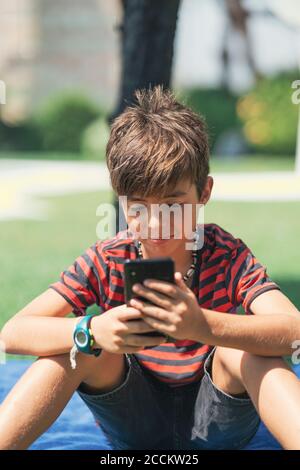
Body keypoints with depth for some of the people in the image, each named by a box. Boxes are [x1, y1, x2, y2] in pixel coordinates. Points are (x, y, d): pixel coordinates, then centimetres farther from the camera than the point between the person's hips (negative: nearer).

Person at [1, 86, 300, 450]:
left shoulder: (227, 255, -14)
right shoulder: (107, 260, -10)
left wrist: (204, 325, -50)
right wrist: (92, 330, -41)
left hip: (213, 422, -1)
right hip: (135, 429, 1)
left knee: (245, 349, -31)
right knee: (79, 344, -25)